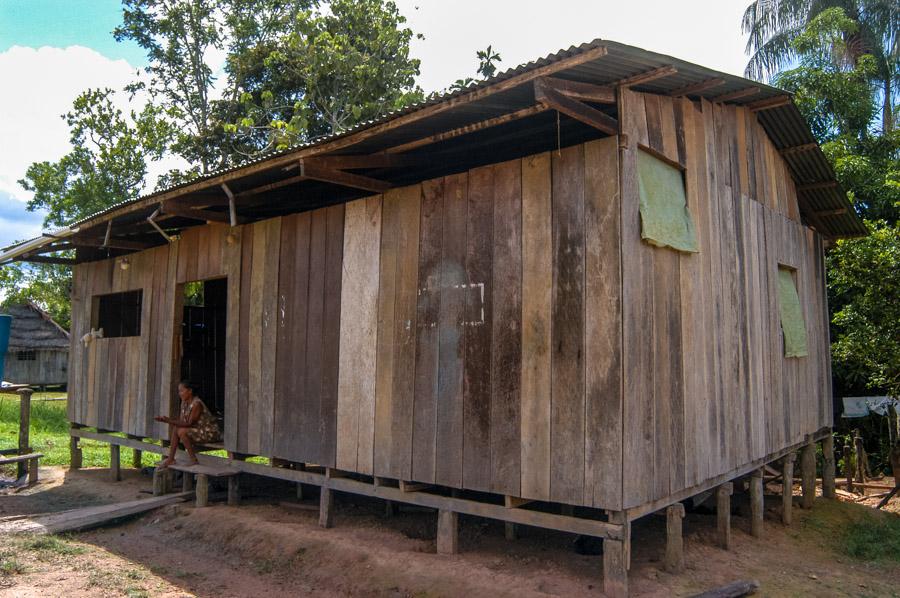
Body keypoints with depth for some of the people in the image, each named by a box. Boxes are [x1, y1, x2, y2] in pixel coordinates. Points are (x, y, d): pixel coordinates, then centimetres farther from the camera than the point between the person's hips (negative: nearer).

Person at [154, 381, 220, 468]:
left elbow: (189, 423, -25)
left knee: (182, 431, -24)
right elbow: (181, 421, 0)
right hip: (198, 430, 9)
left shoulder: (196, 404, -23)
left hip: (210, 432, -9)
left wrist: (170, 421, -27)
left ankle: (193, 460, -14)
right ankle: (171, 459, 0)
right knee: (175, 428, -1)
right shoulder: (184, 402, 4)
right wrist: (167, 420, -14)